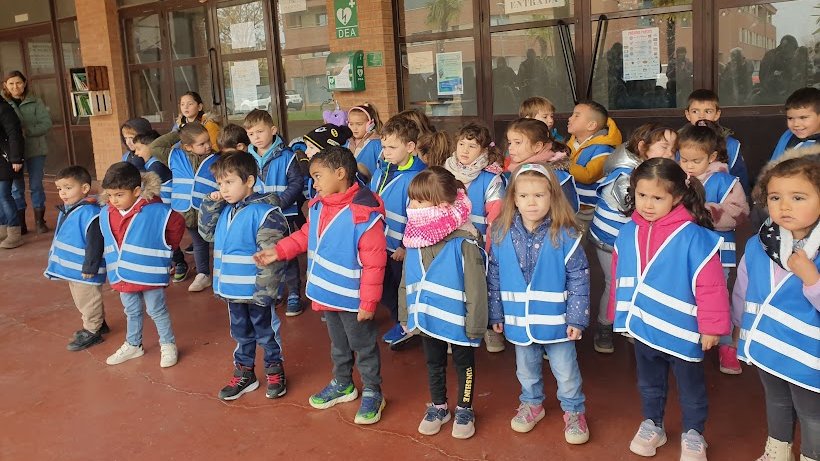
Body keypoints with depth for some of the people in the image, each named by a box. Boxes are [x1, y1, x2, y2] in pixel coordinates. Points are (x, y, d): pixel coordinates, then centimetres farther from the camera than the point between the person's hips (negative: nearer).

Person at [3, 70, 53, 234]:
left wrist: (27, 131, -20)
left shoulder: (35, 102, -1)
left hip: (35, 150, -1)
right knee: (16, 187, 7)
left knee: (36, 185, 6)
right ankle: (20, 224, 16)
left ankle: (39, 221, 18)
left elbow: (46, 123, -7)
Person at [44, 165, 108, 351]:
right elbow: (60, 238, 18)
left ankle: (91, 332, 20)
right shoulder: (65, 210, 6)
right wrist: (54, 260, 23)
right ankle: (98, 323, 38)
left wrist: (89, 267, -23)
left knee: (88, 301, 5)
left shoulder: (89, 212, -25)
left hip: (85, 270, -10)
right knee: (80, 299, 23)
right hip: (72, 267, 10)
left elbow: (94, 243, -26)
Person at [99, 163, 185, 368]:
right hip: (123, 276, 6)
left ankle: (168, 345, 25)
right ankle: (133, 345, 39)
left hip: (149, 274, -5)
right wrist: (113, 264, 15)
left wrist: (166, 249, 4)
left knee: (157, 311, 9)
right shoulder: (105, 214, -3)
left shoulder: (157, 211, -21)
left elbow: (178, 224, -5)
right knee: (132, 312, 22)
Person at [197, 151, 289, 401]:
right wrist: (209, 205, 1)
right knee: (241, 333, 21)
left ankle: (275, 371, 31)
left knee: (266, 332, 12)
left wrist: (264, 290, -23)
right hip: (232, 290, 7)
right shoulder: (224, 210, 4)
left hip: (256, 292, -7)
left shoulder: (265, 212, -20)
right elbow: (207, 232, 17)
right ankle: (244, 373, 37)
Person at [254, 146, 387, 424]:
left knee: (364, 347, 11)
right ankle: (342, 384, 45)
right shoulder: (318, 206, -1)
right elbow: (305, 236, 14)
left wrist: (368, 302, -21)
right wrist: (278, 251, 1)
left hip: (352, 299, -7)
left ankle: (372, 393, 29)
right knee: (338, 344, 26)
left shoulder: (364, 214, -26)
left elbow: (374, 263, -24)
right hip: (327, 294, 8)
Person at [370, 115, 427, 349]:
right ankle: (398, 321, 41)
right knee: (385, 287, 21)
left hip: (400, 248, -7)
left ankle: (406, 326, 33)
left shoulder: (414, 178, -22)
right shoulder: (381, 172, 1)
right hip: (379, 244, 8)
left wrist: (405, 247, -19)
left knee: (402, 289, 11)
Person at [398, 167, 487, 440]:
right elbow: (406, 283, 6)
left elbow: (476, 288, -20)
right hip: (427, 319, 6)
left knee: (463, 365, 17)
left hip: (457, 321, -6)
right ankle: (438, 407, 44)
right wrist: (407, 316, 8)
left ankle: (464, 410, 38)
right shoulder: (415, 240, -4)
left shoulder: (464, 243, -24)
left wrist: (475, 325, -17)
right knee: (434, 364, 23)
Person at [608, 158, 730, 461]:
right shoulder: (628, 233, -4)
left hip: (681, 331, -5)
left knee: (690, 388, 18)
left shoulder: (693, 237, -23)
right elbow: (619, 278, 6)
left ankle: (693, 435, 38)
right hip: (643, 327, 5)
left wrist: (712, 327, -16)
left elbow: (710, 285, -20)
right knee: (649, 384, 24)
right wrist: (620, 315, 12)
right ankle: (652, 426, 45)